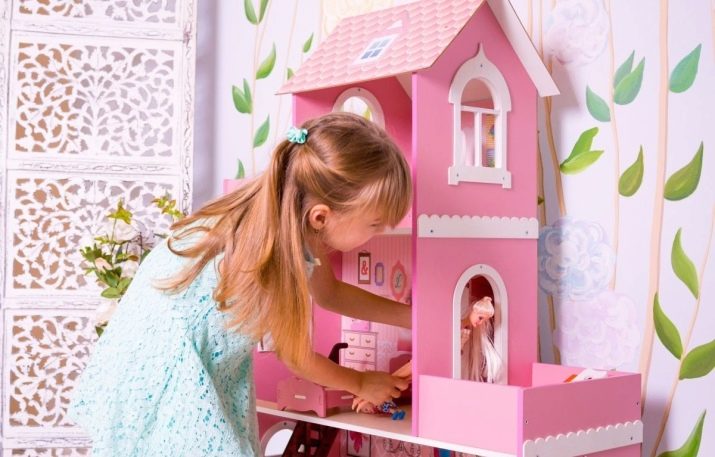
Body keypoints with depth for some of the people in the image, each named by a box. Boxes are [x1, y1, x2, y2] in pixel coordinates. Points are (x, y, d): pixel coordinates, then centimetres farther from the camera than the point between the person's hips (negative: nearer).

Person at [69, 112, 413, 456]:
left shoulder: (299, 219, -10)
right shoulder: (268, 256, -31)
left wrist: (415, 317, 11)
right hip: (158, 361, -8)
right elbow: (295, 356, -13)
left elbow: (330, 293, 12)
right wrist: (360, 383, 4)